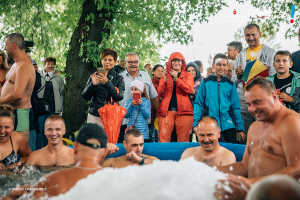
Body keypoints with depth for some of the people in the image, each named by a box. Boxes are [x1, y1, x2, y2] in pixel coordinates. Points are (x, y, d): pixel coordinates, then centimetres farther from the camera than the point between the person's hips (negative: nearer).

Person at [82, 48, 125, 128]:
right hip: (94, 116, 1)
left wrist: (107, 83, -23)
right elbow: (85, 96, 4)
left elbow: (120, 97, -11)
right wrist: (93, 84, -14)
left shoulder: (118, 78, 5)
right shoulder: (94, 76, 9)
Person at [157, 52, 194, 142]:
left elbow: (189, 90, -3)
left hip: (183, 111, 0)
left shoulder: (188, 75, 16)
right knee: (163, 139, -9)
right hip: (166, 110, 1)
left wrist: (176, 79, -12)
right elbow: (160, 94, 8)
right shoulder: (166, 75, 19)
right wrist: (165, 80, -7)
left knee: (183, 140, -6)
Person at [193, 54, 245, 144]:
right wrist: (196, 124, -6)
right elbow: (198, 104, 3)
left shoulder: (230, 85, 8)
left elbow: (236, 107, 9)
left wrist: (240, 128, 4)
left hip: (227, 124, 1)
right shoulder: (206, 82, 4)